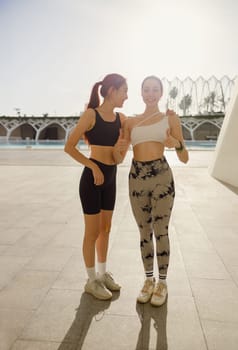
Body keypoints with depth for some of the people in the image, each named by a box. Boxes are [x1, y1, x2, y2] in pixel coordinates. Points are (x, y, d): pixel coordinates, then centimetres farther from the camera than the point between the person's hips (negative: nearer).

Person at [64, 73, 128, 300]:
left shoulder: (121, 119, 5)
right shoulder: (91, 114, -11)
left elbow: (118, 159, 4)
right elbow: (69, 147, -12)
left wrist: (120, 150, -18)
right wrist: (94, 167, -15)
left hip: (110, 179, 7)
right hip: (92, 178, -6)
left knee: (105, 229, 16)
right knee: (93, 232, 4)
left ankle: (102, 274, 34)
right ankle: (92, 281, 23)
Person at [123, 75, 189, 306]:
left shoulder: (170, 118, 3)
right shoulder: (131, 122, 10)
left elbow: (184, 159, 0)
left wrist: (176, 144, -20)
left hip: (161, 177, -2)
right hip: (136, 178, 3)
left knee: (160, 231, 5)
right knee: (144, 233, 12)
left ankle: (162, 283, 25)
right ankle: (148, 280, 29)